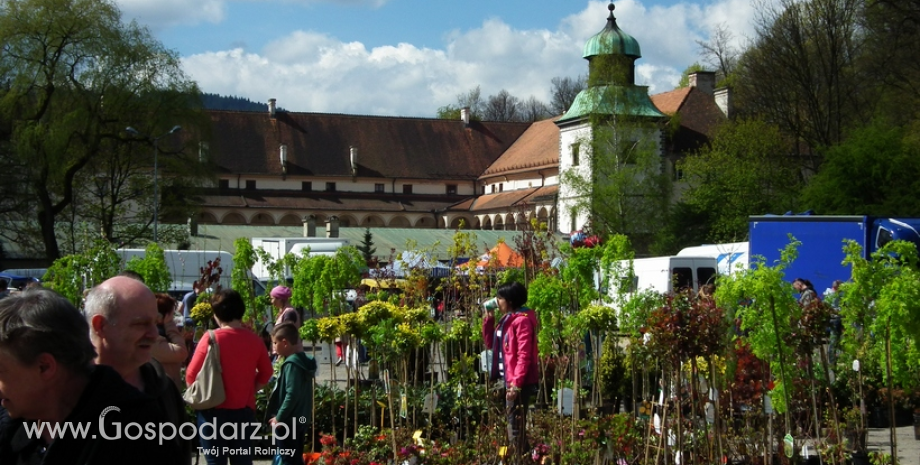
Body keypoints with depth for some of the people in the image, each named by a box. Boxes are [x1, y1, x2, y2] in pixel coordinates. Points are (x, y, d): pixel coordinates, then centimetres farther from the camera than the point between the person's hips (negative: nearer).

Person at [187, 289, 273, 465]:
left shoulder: (211, 338, -11)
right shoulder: (254, 339, 0)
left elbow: (191, 375, -7)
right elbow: (266, 373, 11)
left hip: (214, 410, -3)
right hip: (244, 410, 3)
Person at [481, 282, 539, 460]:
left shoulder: (522, 320, -15)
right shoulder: (507, 320, 15)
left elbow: (524, 355, -21)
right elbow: (490, 343, 22)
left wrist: (516, 383, -24)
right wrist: (488, 319, 11)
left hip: (520, 383, -10)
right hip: (509, 380, 10)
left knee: (516, 426, -8)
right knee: (512, 424, 14)